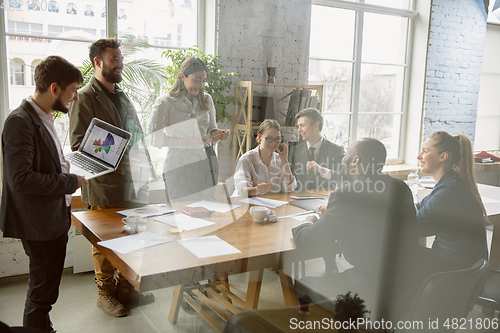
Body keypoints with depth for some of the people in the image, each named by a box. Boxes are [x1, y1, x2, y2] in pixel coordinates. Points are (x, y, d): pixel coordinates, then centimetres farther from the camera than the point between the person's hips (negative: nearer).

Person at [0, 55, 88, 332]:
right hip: (39, 225, -9)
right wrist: (71, 182, -19)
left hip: (55, 220, 9)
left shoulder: (44, 119, 10)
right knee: (42, 293, 4)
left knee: (46, 291, 20)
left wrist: (69, 166, 3)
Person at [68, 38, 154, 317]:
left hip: (129, 181, 7)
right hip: (104, 184, -7)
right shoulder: (85, 97, -8)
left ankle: (126, 288, 29)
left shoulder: (123, 96, 18)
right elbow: (78, 145, -14)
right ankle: (106, 292, 23)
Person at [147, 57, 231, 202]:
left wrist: (220, 134, -5)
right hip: (180, 166, -4)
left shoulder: (206, 100, 14)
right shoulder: (165, 102, -1)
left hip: (206, 162, 4)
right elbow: (154, 137, -9)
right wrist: (186, 141, -21)